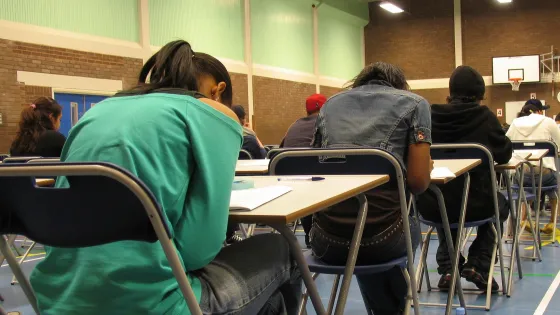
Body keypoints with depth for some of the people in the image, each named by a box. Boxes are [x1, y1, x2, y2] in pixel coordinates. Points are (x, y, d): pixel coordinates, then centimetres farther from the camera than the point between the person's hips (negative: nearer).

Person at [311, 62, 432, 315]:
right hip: (381, 234, -3)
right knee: (410, 229, 36)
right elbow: (418, 181, -1)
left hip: (326, 238, 3)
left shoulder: (330, 104, 19)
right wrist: (428, 166, 21)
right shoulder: (413, 103, 8)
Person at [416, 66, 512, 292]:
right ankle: (477, 264, 17)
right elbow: (505, 154, 8)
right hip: (475, 203, -2)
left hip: (431, 206, 2)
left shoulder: (431, 115, 2)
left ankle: (448, 267, 25)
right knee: (500, 203, 33)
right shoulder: (484, 116, -4)